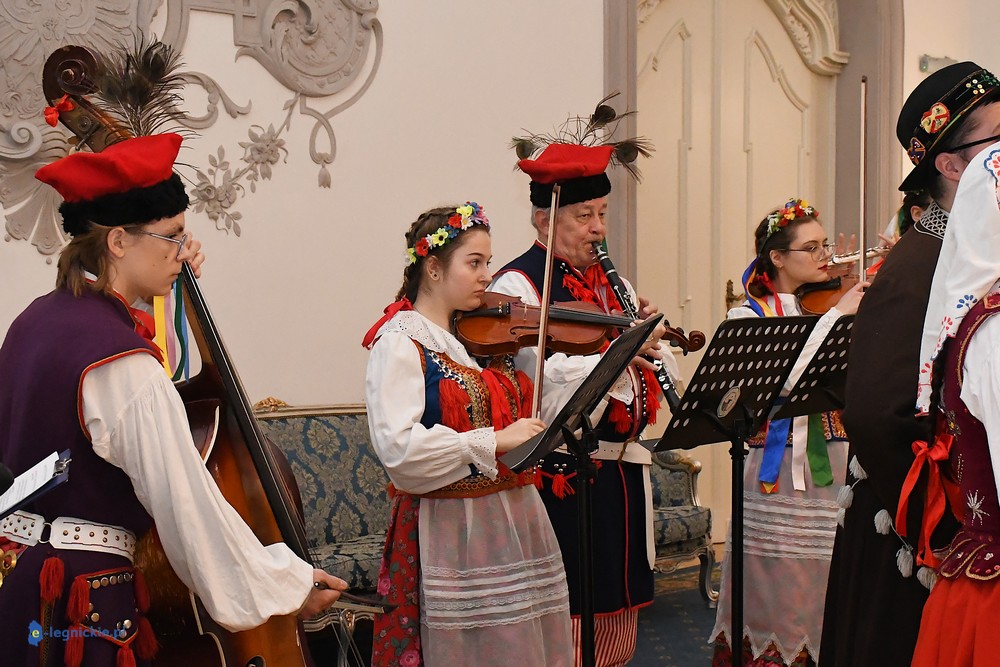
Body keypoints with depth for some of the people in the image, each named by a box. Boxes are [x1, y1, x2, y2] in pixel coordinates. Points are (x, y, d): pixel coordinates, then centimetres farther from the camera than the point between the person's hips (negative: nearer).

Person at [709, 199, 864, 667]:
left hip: (838, 469, 3)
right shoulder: (749, 316, 1)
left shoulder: (842, 304, 10)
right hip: (780, 475, -3)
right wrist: (835, 315, -18)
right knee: (781, 590, 4)